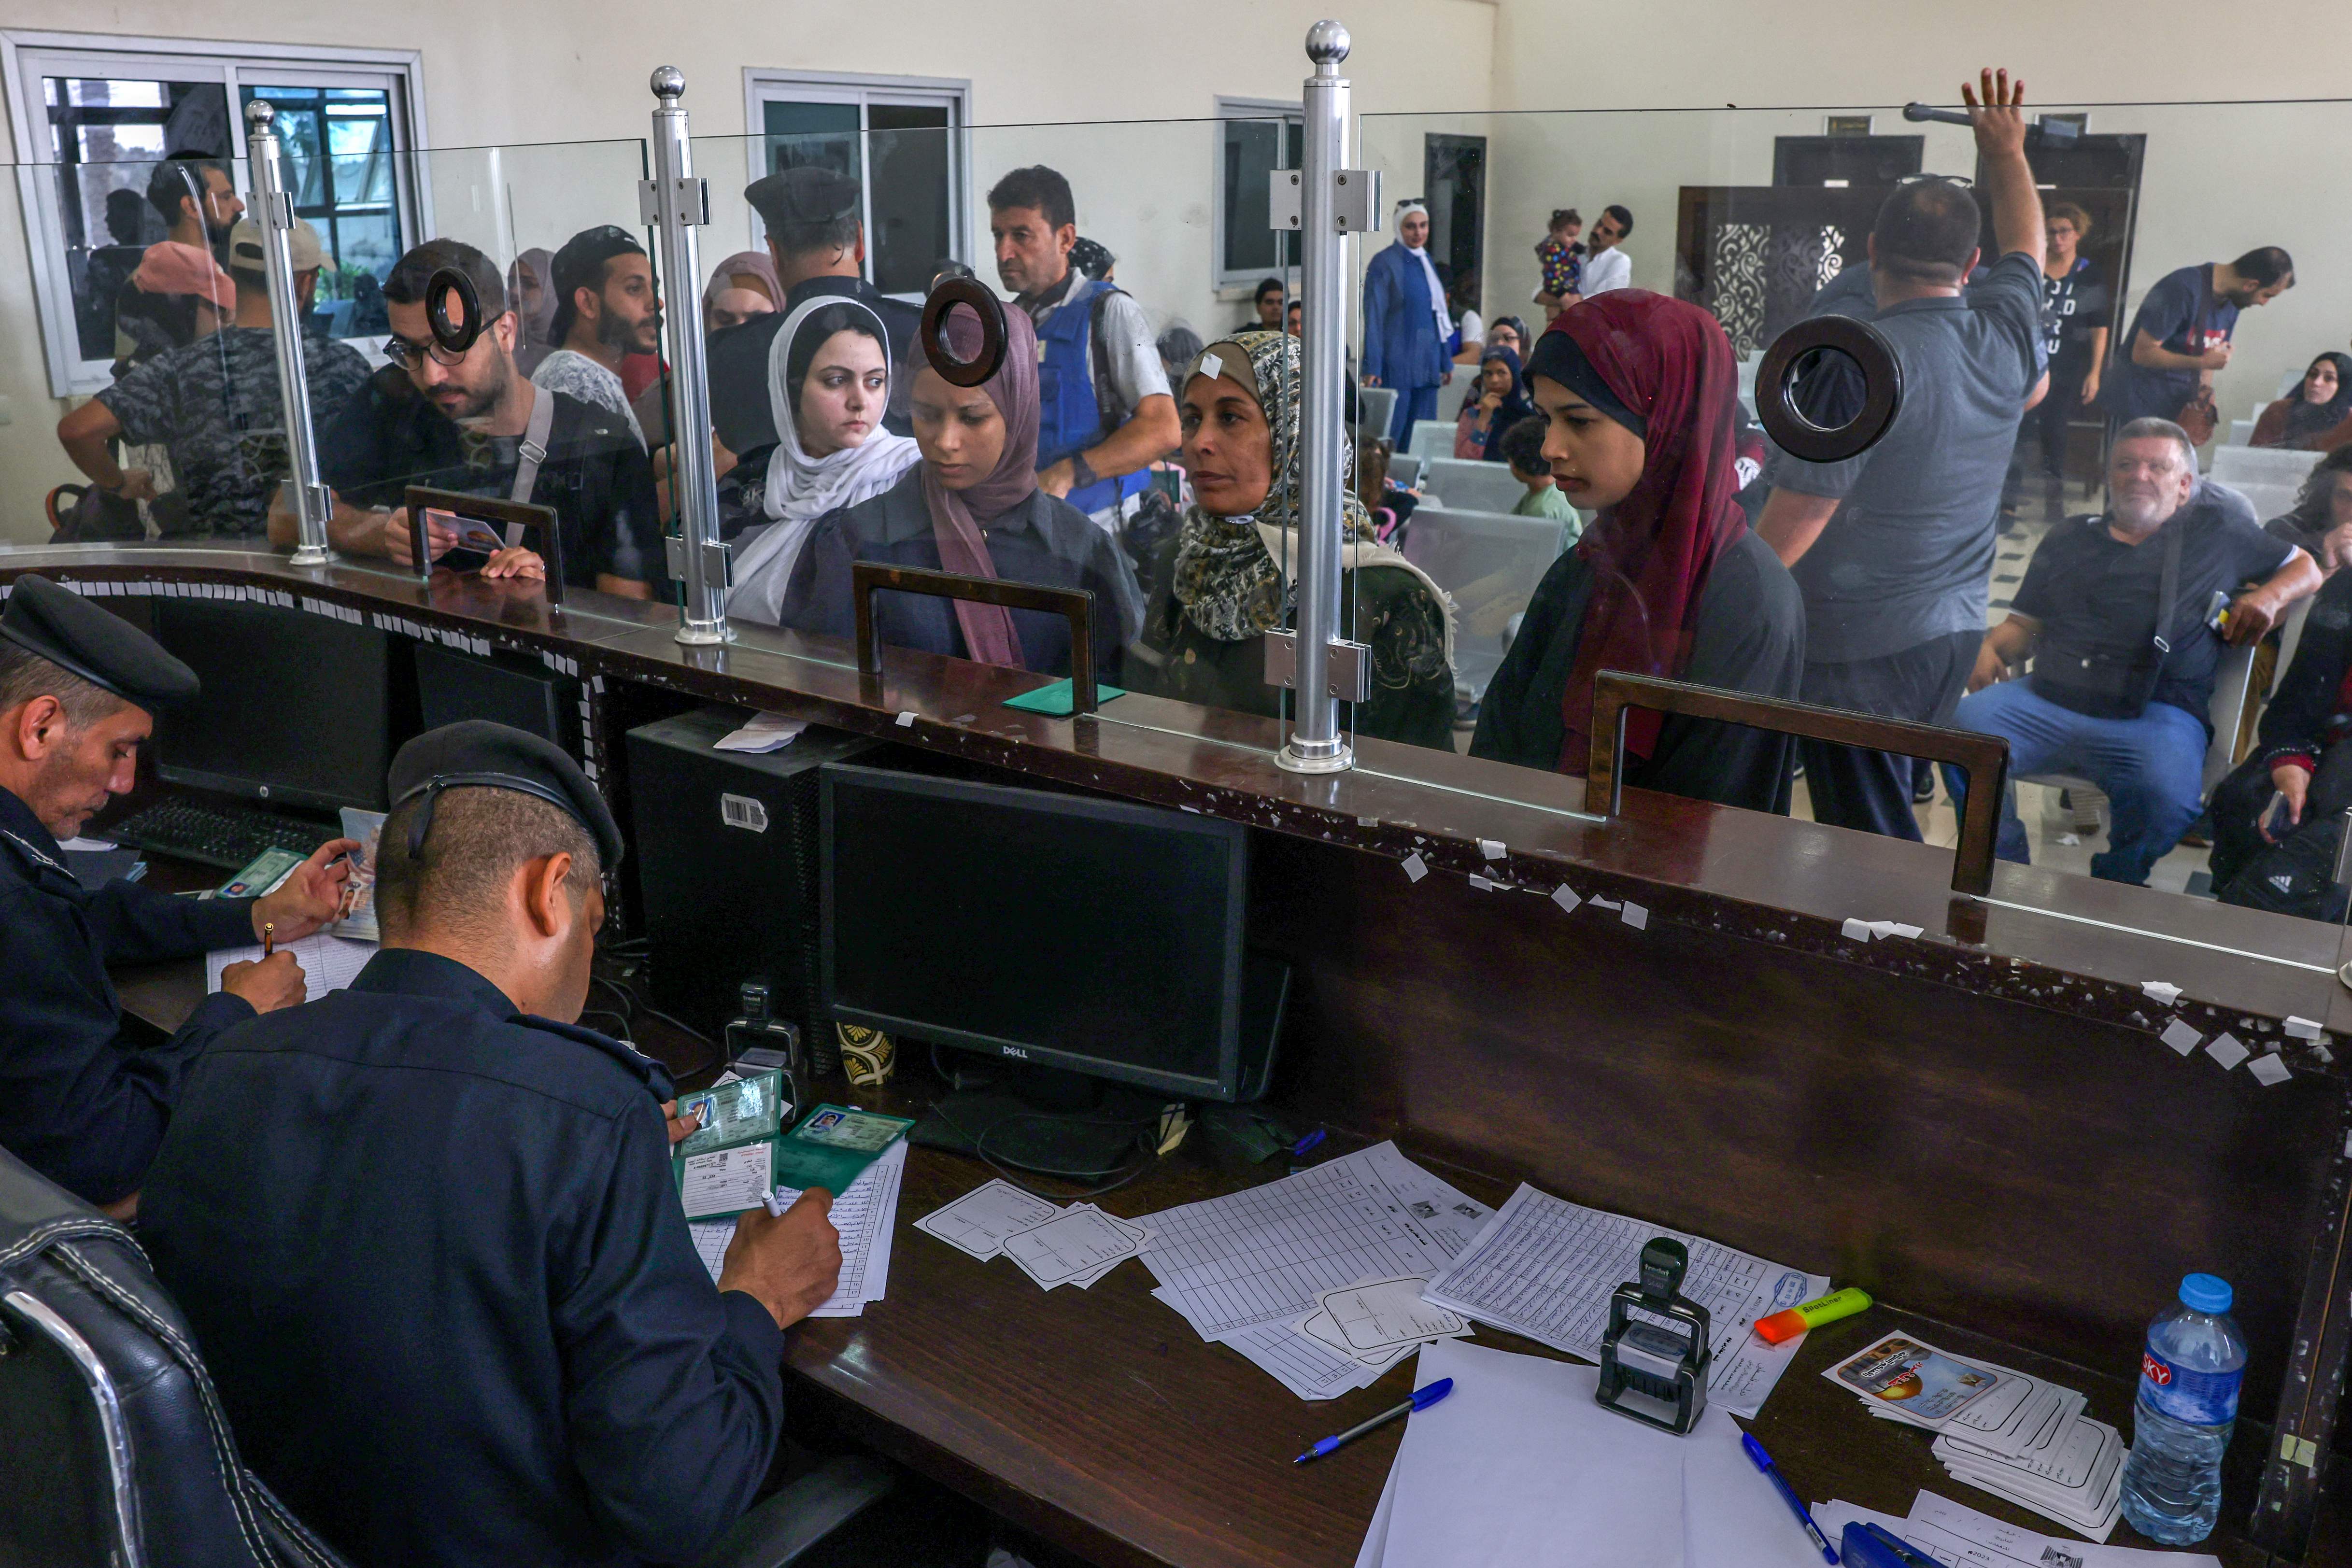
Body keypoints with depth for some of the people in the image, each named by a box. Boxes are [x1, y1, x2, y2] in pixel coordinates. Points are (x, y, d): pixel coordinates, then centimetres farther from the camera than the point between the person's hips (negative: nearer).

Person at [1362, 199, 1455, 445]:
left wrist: (1446, 361, 18)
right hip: (1396, 364, -7)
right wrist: (1372, 367, -15)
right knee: (1390, 433, -6)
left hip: (1427, 365, 7)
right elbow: (1374, 317, -10)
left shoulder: (1426, 261, 14)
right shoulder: (1384, 263, -6)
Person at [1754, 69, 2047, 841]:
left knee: (1872, 842, 1)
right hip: (1954, 632, 8)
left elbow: (1789, 528, -19)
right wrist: (2006, 152, 39)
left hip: (1858, 647, -7)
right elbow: (2026, 243, 24)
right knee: (1886, 816, 21)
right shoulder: (2008, 336, 0)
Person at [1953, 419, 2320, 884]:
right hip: (2046, 701, 2)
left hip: (2155, 714, -2)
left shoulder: (2217, 534, 21)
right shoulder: (2068, 540, 25)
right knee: (1963, 729, -30)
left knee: (2166, 796, -35)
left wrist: (2269, 597, 7)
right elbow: (2024, 623, 21)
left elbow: (2306, 569, 29)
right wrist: (1991, 647, -2)